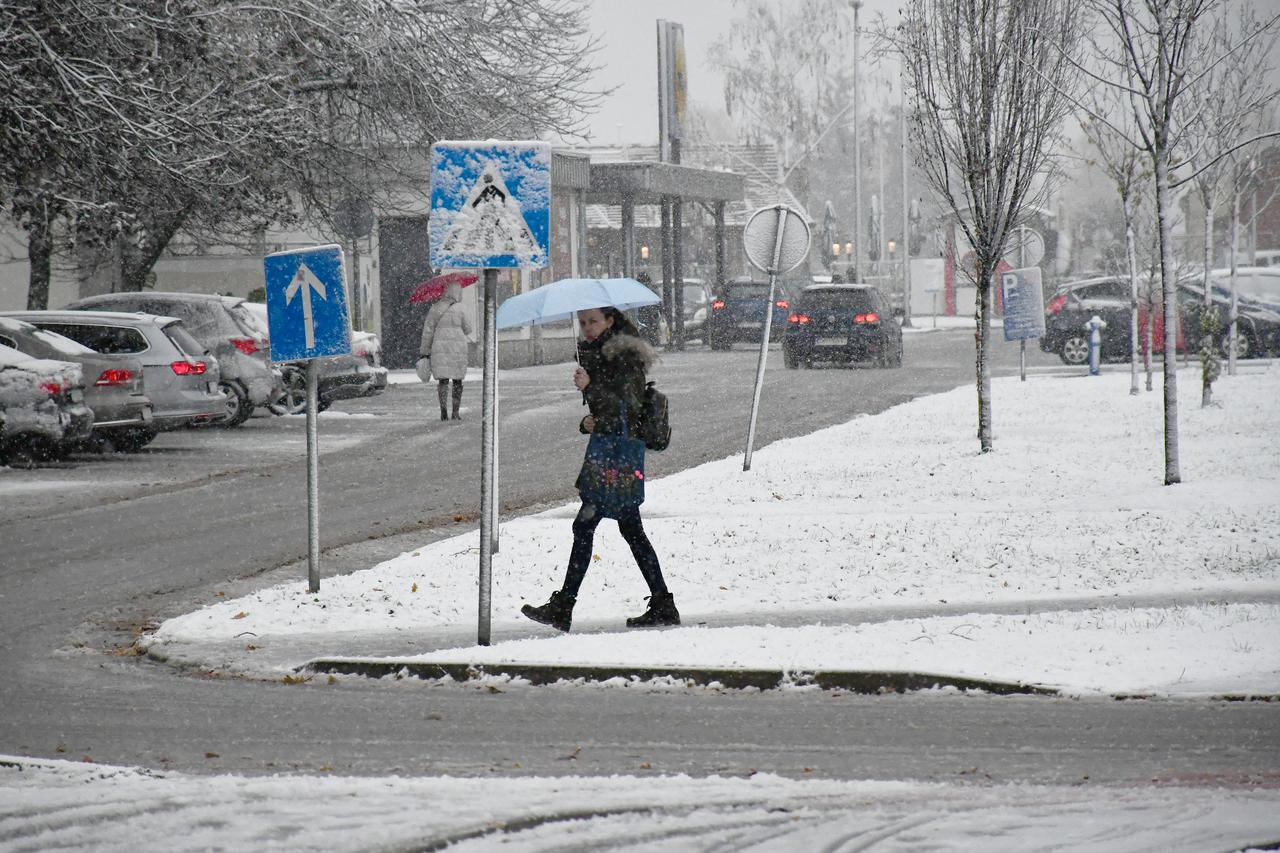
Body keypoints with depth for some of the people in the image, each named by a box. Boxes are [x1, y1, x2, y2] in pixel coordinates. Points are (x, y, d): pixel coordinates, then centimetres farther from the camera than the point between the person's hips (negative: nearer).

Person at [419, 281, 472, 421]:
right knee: (457, 380, 10)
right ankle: (456, 412, 8)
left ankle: (444, 411, -12)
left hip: (440, 346, 1)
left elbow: (428, 331, 2)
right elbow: (467, 330, 4)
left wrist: (424, 351, 7)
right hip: (457, 346, -1)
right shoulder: (459, 308, -4)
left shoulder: (435, 308, 3)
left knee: (443, 380, 2)